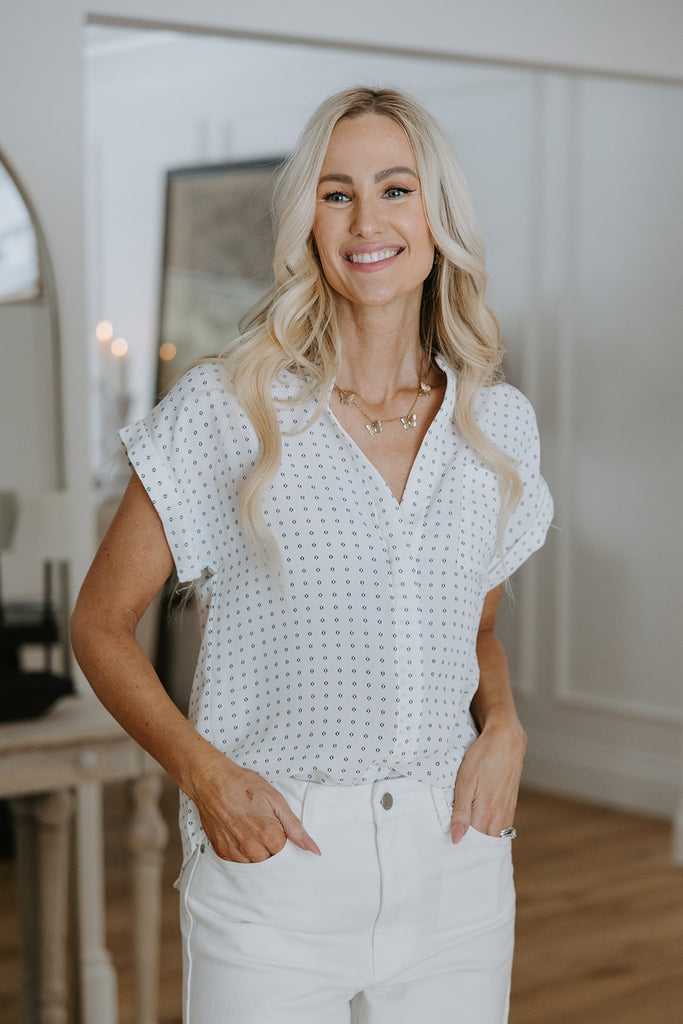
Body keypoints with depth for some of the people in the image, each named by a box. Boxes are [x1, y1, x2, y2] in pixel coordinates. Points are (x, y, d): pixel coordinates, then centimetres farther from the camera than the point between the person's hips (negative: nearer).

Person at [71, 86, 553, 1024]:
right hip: (274, 851, -3)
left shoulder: (499, 424, 4)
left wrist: (503, 727, -2)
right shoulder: (227, 410, -7)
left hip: (452, 856, 3)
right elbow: (101, 623, -1)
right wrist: (204, 772, -14)